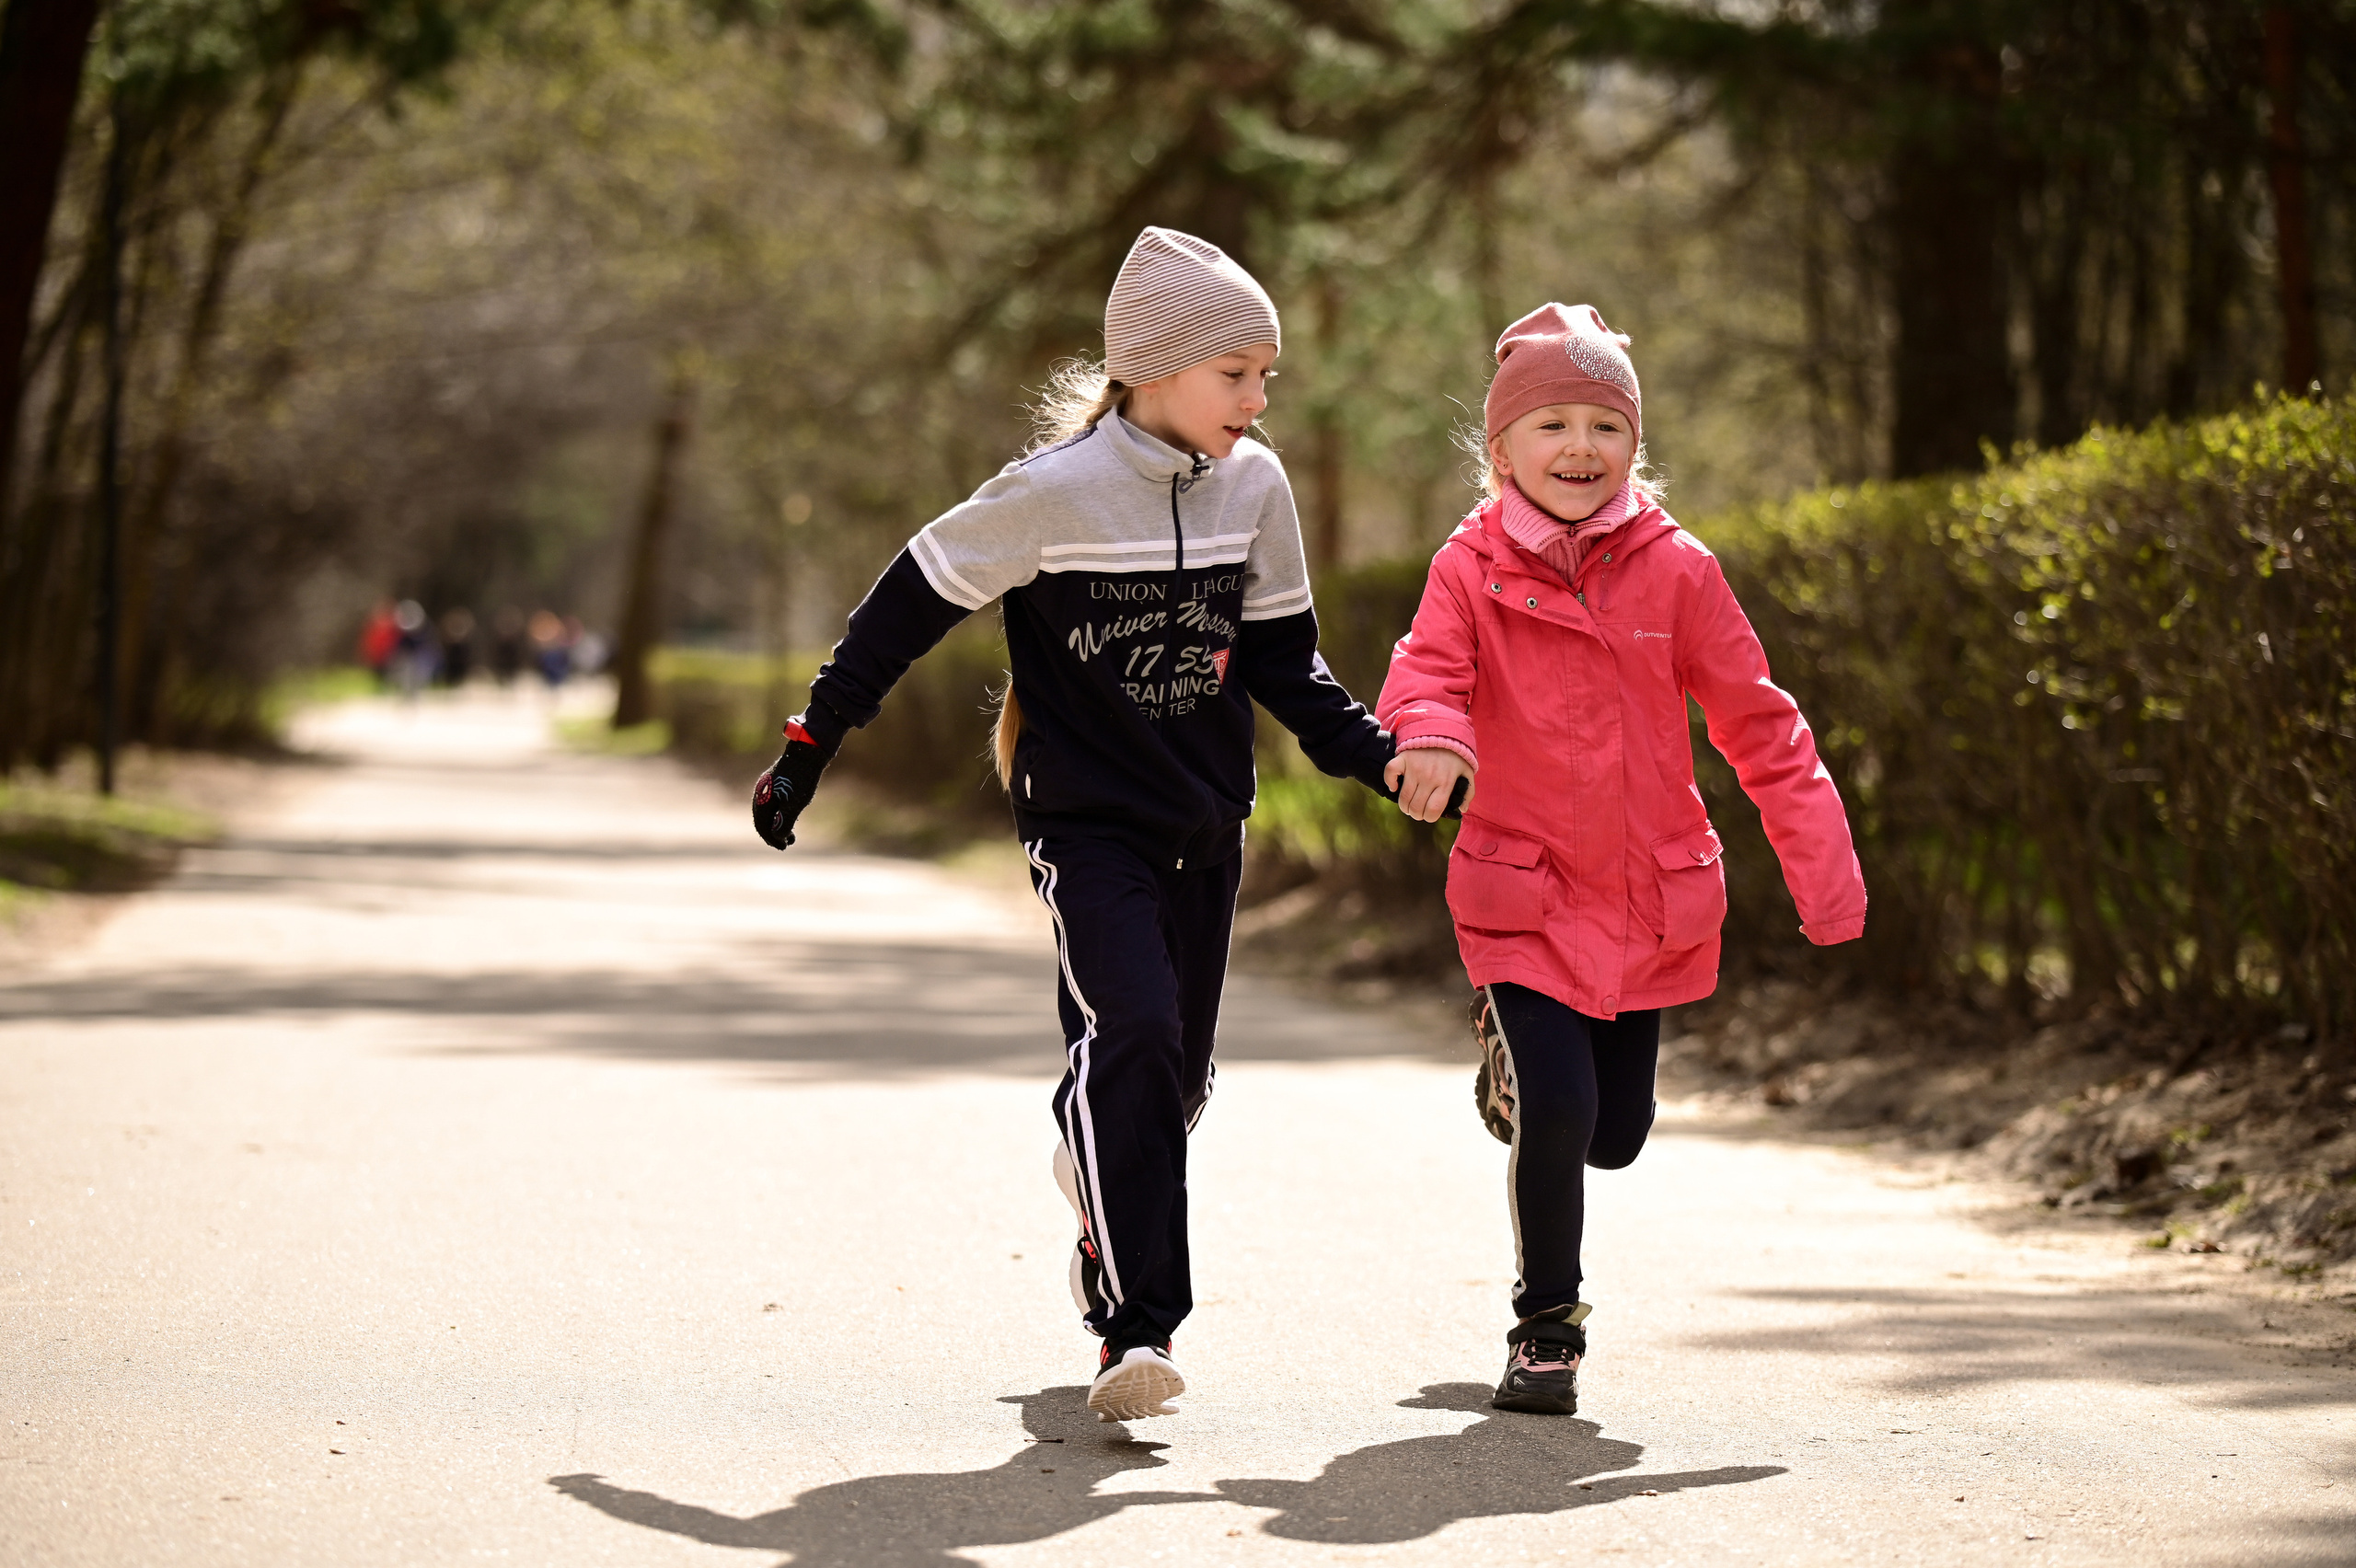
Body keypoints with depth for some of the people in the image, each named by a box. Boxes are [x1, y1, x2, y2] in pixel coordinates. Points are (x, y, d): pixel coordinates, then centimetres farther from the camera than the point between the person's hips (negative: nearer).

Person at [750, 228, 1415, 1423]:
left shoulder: (1255, 489, 1)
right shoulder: (1055, 491, -15)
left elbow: (1280, 660, 11)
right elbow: (910, 606, -7)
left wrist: (1370, 752, -3)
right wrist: (807, 750, -6)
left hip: (1205, 826, 6)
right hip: (1083, 821, -6)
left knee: (1171, 1076, 10)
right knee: (1131, 1035, -22)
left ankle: (1111, 1223, 40)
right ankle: (1136, 1327, -20)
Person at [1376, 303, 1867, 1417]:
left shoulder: (1673, 571, -3)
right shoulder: (1471, 570, -6)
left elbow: (1757, 724, 1)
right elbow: (1424, 676, -21)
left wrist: (1823, 868, -4)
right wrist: (1431, 737, -45)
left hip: (1653, 900, 3)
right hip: (1524, 897, -2)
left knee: (1615, 1135, 9)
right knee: (1557, 1116, -14)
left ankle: (1525, 1067, 45)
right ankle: (1545, 1330, 9)